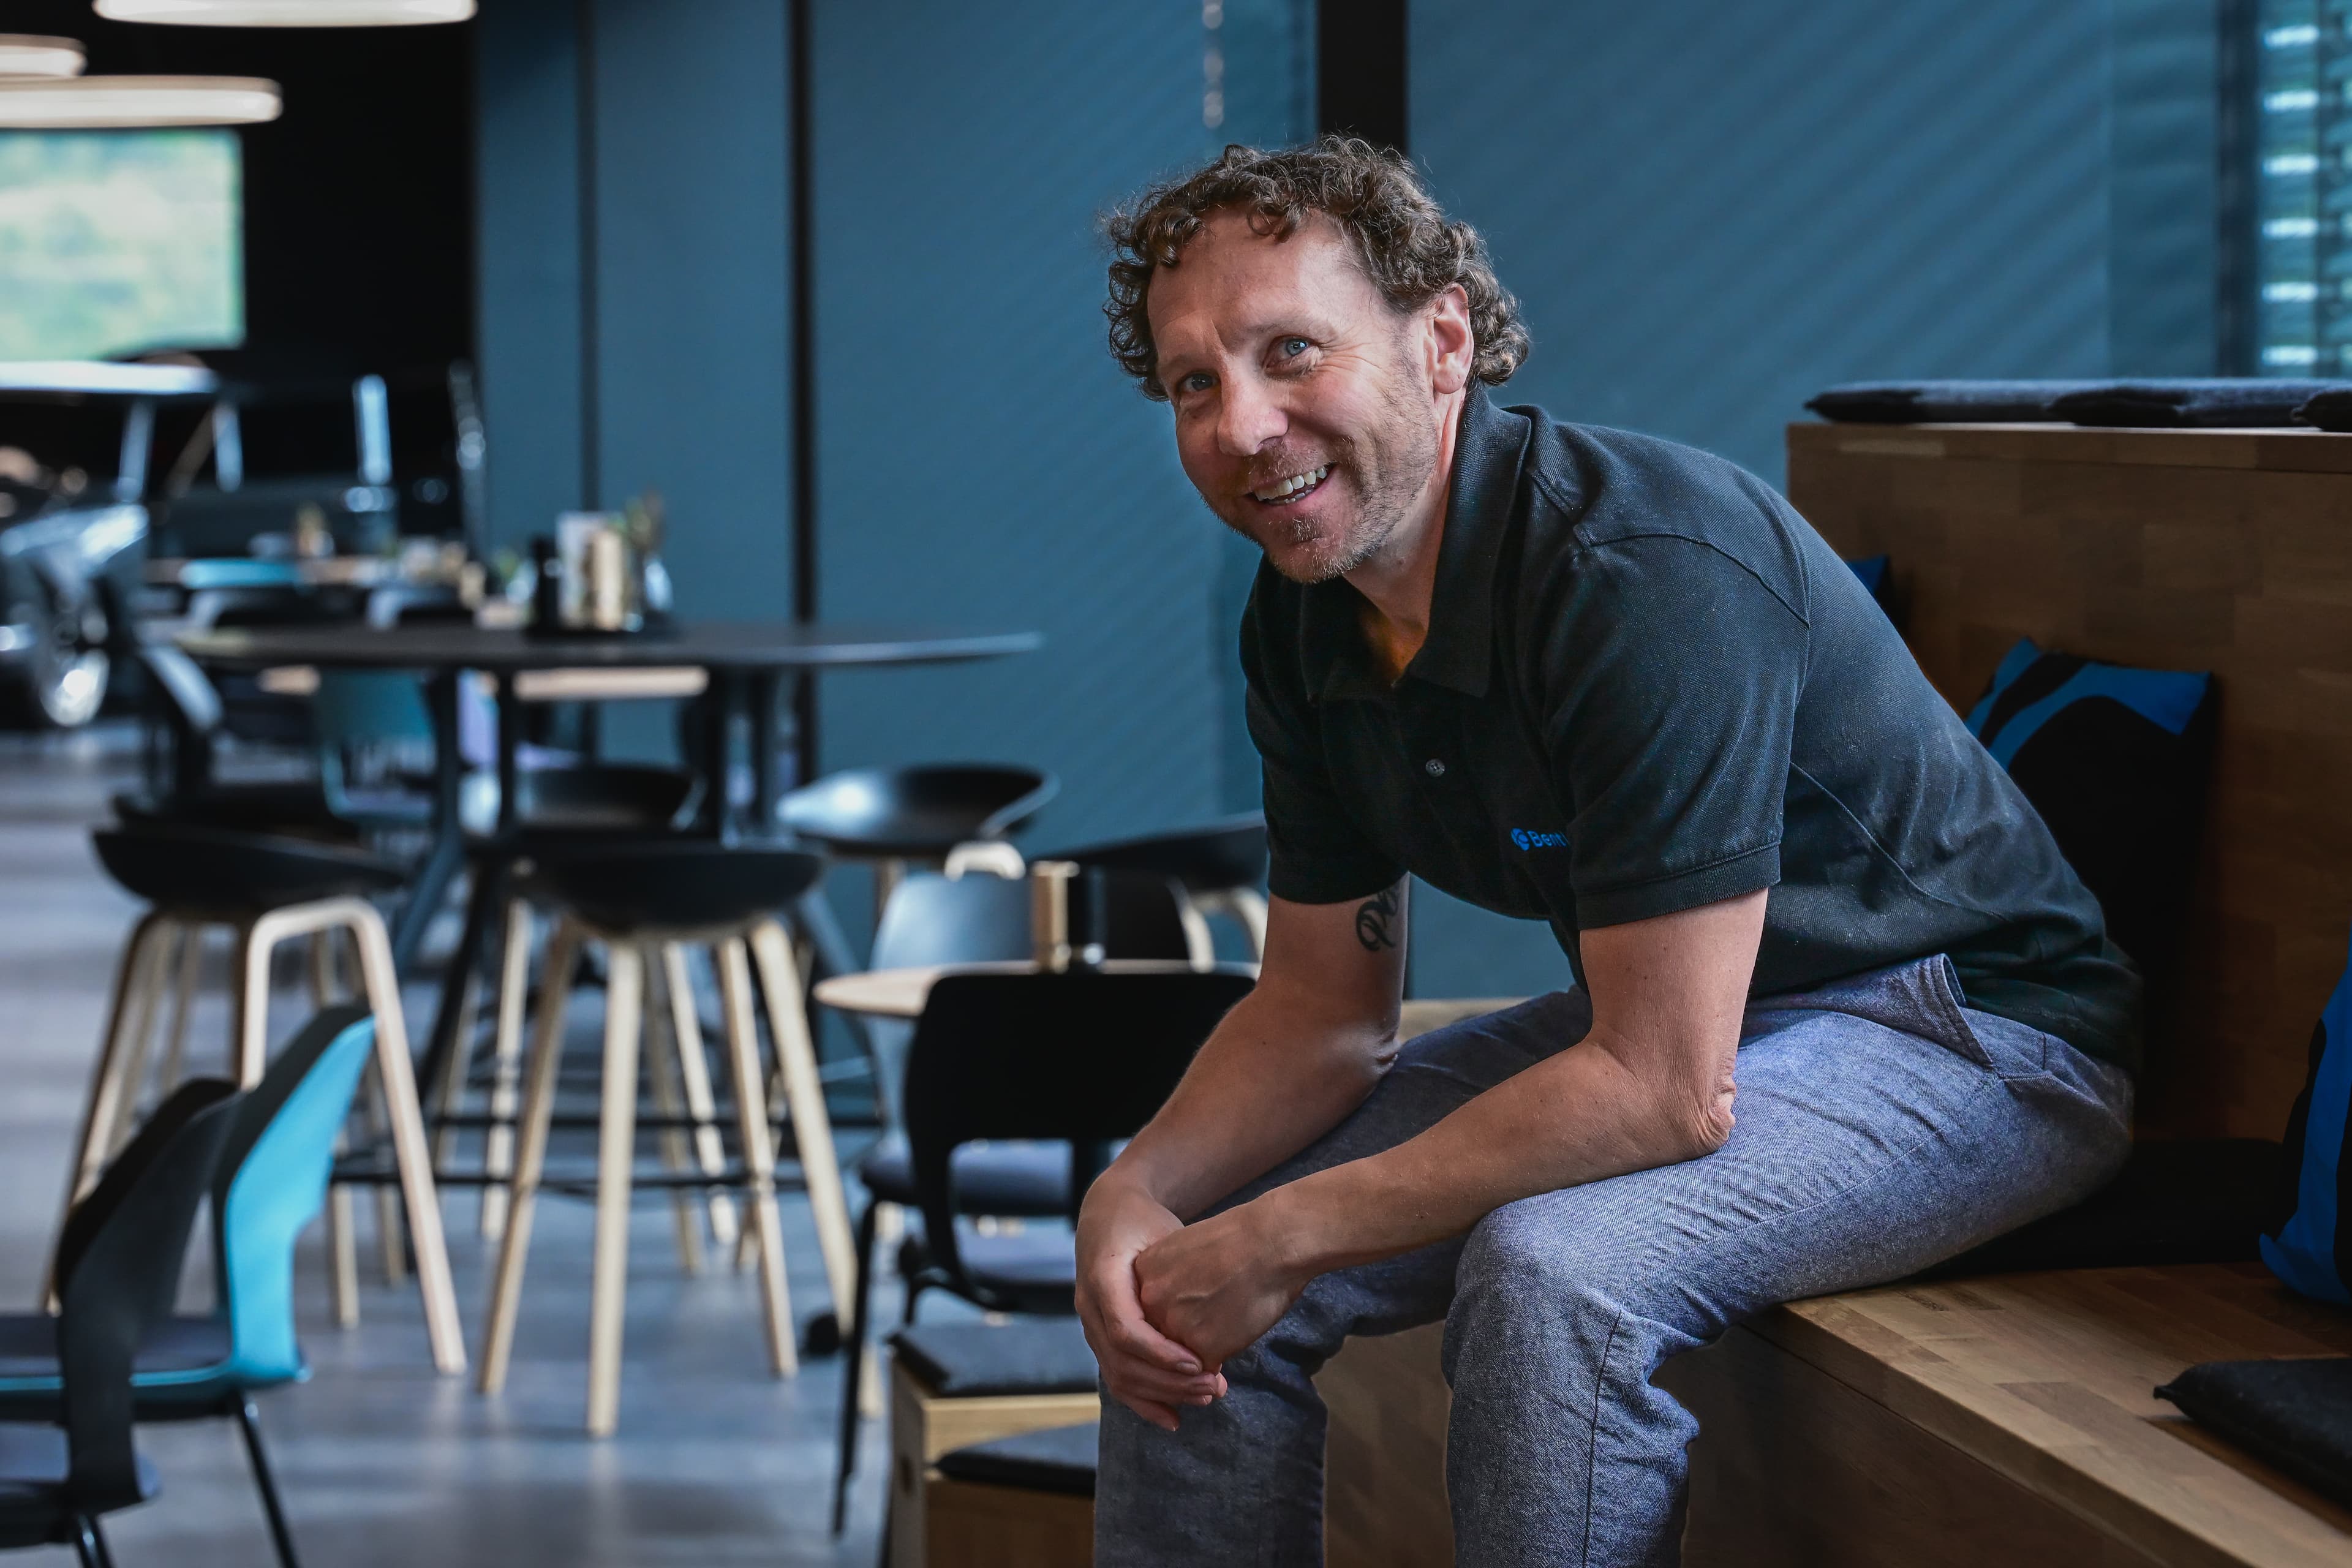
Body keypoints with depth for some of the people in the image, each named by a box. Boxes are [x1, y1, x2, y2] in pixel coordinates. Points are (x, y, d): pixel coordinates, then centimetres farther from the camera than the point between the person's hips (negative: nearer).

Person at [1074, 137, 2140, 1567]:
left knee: (1549, 1274, -35)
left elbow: (1666, 1092, -31)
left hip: (1963, 1033, -8)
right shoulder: (1306, 618, -4)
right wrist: (1135, 1191, -13)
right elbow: (1325, 1007, 6)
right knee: (1184, 1293, -1)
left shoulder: (1651, 578, -31)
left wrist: (1283, 1237, -26)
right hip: (1654, 1011, 8)